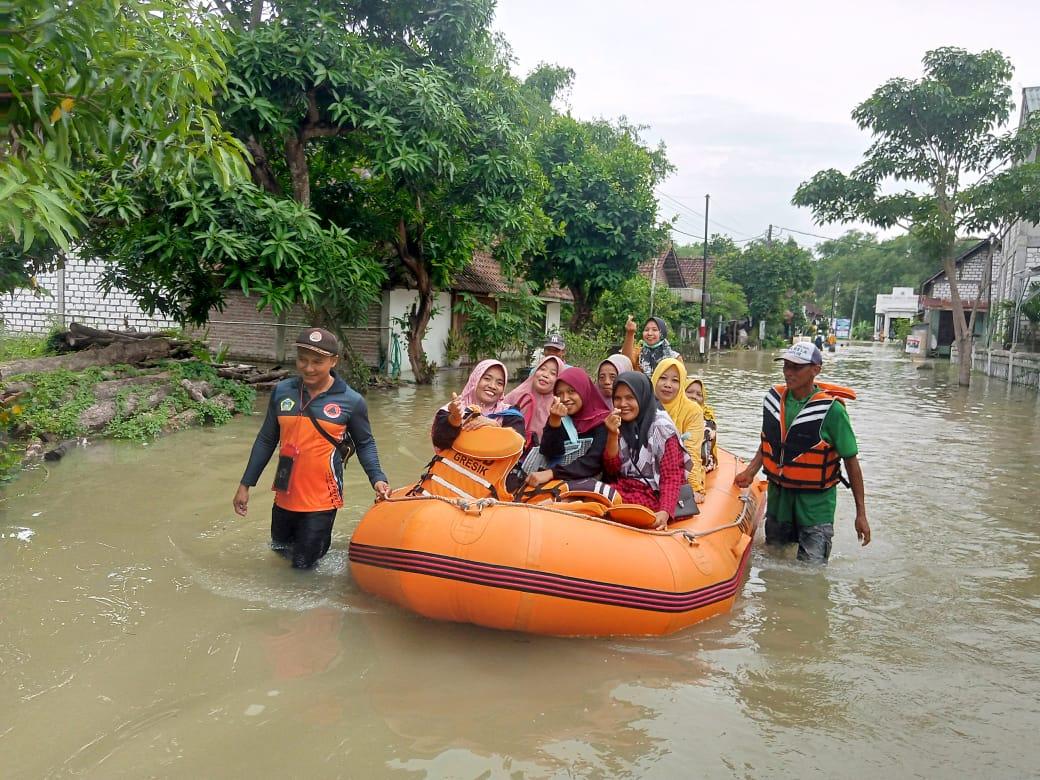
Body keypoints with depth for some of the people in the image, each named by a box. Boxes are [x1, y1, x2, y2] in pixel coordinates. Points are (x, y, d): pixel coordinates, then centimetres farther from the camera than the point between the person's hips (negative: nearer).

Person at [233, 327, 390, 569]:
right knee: (280, 548, 24)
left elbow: (365, 443, 0)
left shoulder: (351, 401, -11)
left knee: (303, 564, 6)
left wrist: (377, 478, -15)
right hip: (285, 495, 4)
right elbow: (266, 440, 6)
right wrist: (246, 484, 7)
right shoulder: (282, 391, -3)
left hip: (321, 500, -4)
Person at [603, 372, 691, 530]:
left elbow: (671, 476, -11)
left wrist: (665, 512, -26)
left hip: (651, 495, -4)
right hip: (621, 488, 4)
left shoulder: (661, 427, -8)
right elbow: (612, 469, 3)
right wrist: (613, 435, -11)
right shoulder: (617, 424, 7)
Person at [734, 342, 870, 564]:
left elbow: (851, 460, -12)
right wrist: (750, 472, -1)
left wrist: (861, 513, -10)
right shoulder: (774, 399, -2)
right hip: (778, 495, 5)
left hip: (815, 501, -5)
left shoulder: (831, 410, -18)